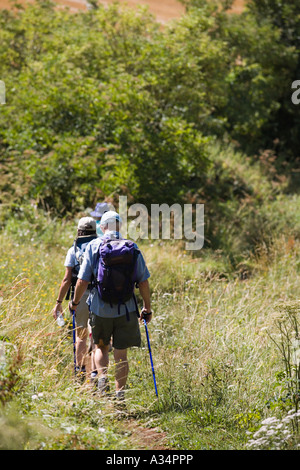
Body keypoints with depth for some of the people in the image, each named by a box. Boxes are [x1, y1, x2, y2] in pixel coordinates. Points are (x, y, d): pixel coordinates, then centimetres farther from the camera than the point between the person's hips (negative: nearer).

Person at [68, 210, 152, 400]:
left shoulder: (93, 246, -3)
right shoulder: (132, 248, -1)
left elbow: (82, 280, -5)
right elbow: (143, 281, -2)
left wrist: (75, 302, 10)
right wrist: (147, 308, 8)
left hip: (100, 308, 0)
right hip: (126, 309, 0)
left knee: (101, 347, 20)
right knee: (121, 353, 8)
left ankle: (103, 376, -3)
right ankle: (120, 394, 6)